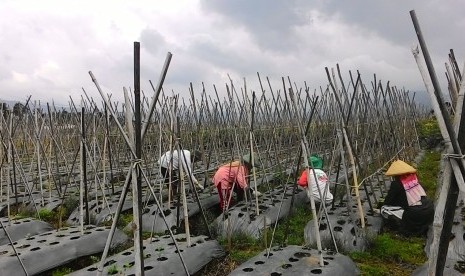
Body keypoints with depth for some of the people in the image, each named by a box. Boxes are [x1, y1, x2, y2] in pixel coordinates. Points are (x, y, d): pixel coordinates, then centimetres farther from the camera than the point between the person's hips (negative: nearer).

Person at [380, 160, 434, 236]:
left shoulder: (396, 184, -7)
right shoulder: (414, 177, 10)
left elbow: (388, 201, 4)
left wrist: (382, 206, 25)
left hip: (416, 216, -6)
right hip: (430, 211, 7)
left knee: (384, 209, 1)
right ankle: (422, 225, 16)